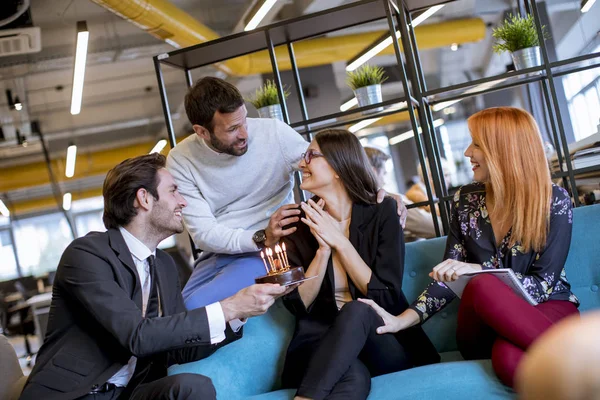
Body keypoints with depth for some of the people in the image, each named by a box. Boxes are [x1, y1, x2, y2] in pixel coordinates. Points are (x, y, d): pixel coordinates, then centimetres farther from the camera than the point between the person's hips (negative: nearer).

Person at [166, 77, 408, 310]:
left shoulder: (274, 132, -12)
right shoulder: (180, 160, -7)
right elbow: (202, 231, -13)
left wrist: (379, 191, -25)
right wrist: (261, 239, -29)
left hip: (273, 252, -3)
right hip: (218, 254, 4)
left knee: (196, 308, -23)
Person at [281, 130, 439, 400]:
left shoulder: (382, 212, -1)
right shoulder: (299, 223, 4)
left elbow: (386, 297, -9)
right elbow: (297, 304, -3)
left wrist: (339, 242, -13)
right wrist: (323, 248, -15)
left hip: (386, 345, 1)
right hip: (323, 344, -1)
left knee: (356, 310, -36)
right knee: (353, 376, -39)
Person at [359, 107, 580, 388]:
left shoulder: (554, 200, -6)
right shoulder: (465, 201, 4)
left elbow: (543, 284, -11)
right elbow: (449, 277, 5)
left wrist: (480, 270, -27)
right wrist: (402, 320, -11)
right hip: (490, 327, 3)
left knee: (509, 357, -40)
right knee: (494, 323, -38)